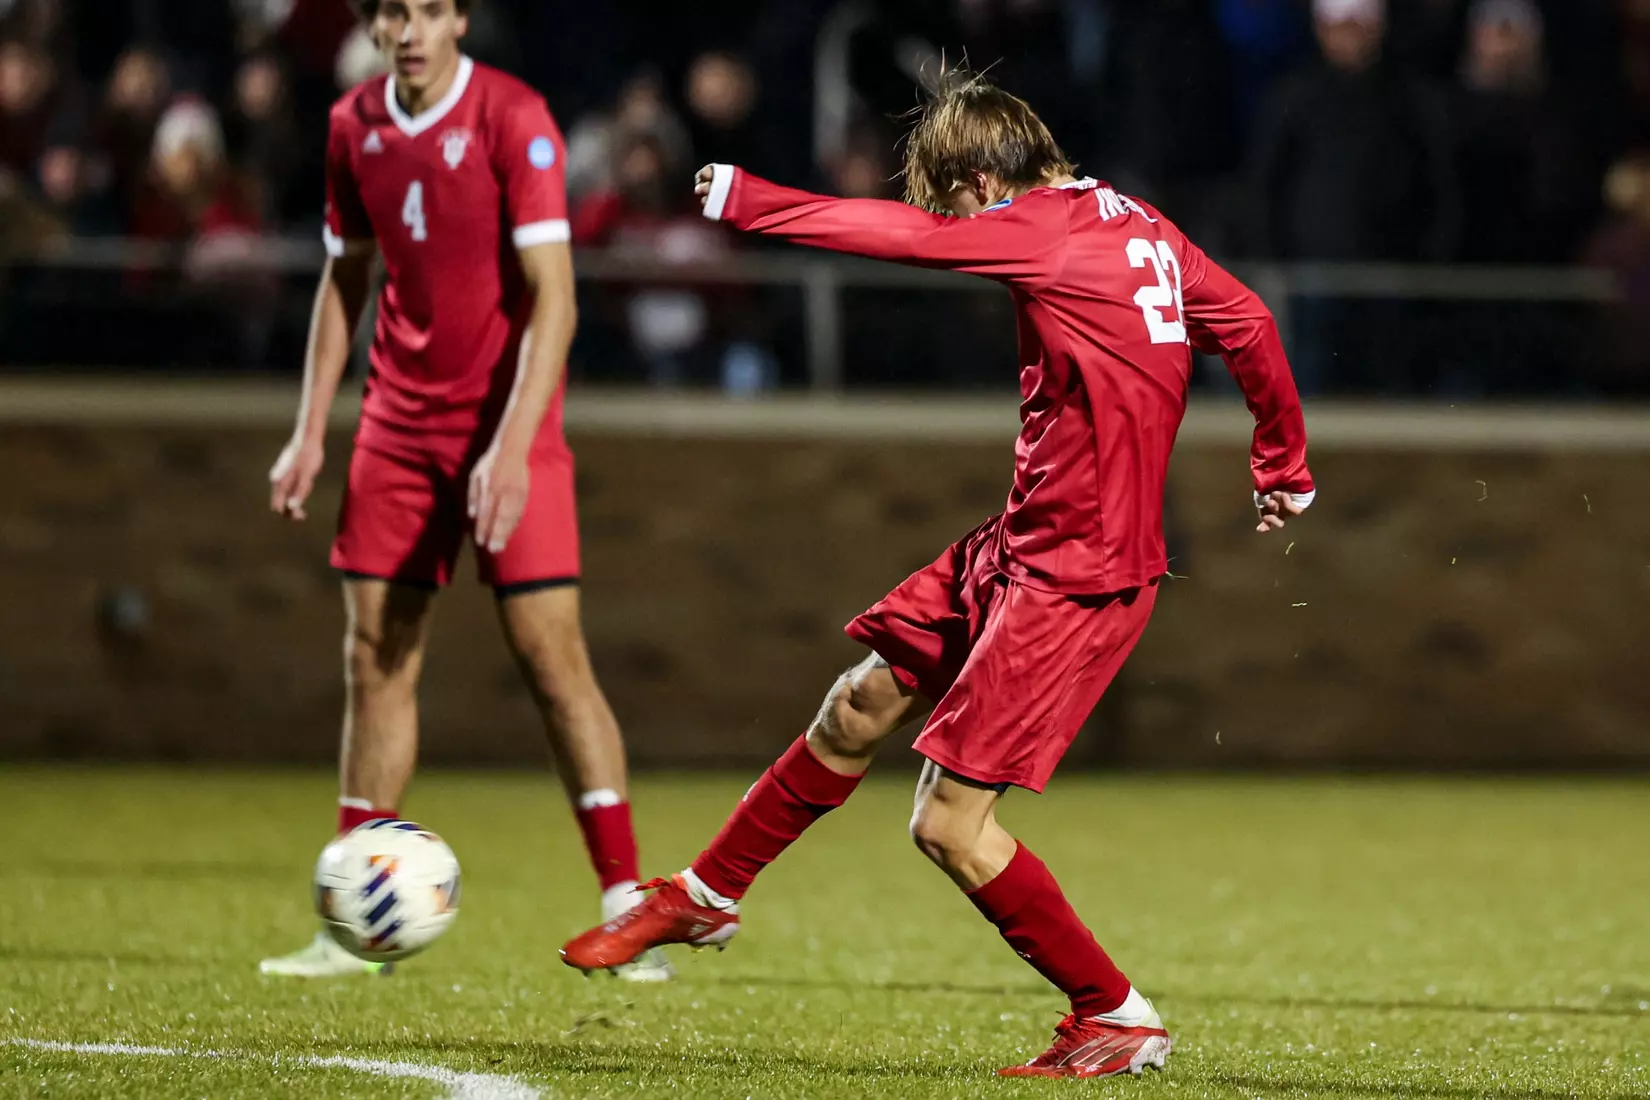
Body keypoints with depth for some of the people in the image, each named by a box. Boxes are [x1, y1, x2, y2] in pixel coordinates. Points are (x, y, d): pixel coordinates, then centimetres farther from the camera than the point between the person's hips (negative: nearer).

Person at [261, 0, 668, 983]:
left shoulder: (514, 120, -14)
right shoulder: (356, 127, 4)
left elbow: (552, 297, -17)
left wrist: (512, 448, -25)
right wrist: (311, 432, 11)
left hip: (506, 426, -5)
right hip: (400, 420, 5)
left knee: (551, 652, -11)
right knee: (376, 656, 3)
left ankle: (627, 908, -8)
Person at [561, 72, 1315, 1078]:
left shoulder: (1048, 229, -18)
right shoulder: (1142, 226, 7)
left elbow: (900, 235, -14)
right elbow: (1251, 325, 11)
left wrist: (742, 199, -2)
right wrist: (1285, 470, 23)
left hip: (1078, 578, -10)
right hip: (1022, 543, 10)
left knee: (950, 825, -7)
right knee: (860, 708, 18)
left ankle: (1119, 1018, 5)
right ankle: (707, 898, 34)